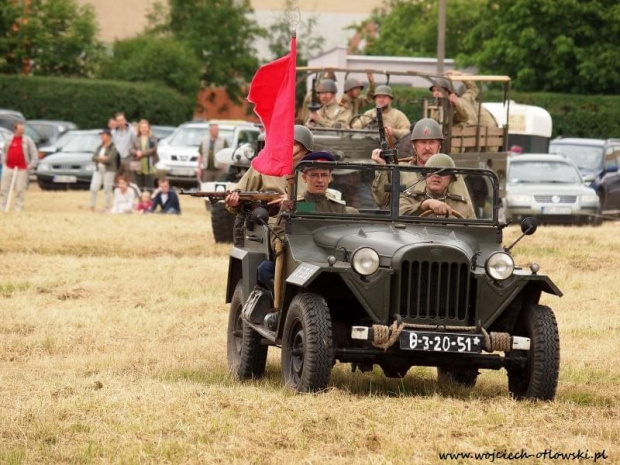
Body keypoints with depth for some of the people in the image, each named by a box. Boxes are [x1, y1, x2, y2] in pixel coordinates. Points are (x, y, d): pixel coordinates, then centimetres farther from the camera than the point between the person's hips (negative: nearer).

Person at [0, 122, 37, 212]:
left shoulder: (27, 140, 3)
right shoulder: (9, 139, 12)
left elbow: (34, 153, 2)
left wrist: (31, 165, -8)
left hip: (22, 169, -3)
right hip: (8, 168, 3)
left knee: (20, 190, -5)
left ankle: (18, 209, 1)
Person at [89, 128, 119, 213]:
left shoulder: (113, 148, -6)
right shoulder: (100, 147, 16)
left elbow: (110, 159, -17)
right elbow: (94, 157, 6)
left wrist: (99, 158, -6)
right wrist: (103, 158, -10)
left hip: (109, 170, -6)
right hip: (98, 170, 6)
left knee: (107, 190, -4)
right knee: (93, 188, -1)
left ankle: (107, 207, 2)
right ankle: (92, 207, 6)